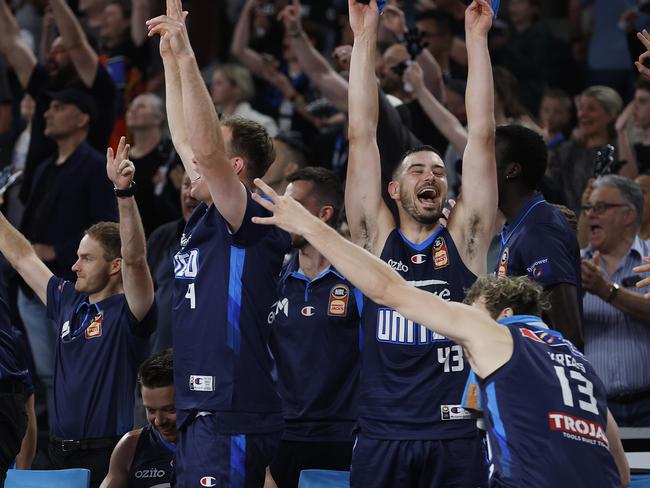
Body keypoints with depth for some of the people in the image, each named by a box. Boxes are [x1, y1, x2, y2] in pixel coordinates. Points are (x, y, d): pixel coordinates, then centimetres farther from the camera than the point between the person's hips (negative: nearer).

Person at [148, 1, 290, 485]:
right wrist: (169, 55, 22)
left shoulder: (254, 224, -9)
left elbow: (205, 147, -23)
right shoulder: (204, 222, 15)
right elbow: (186, 139, 23)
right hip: (199, 413, 10)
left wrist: (185, 56, -22)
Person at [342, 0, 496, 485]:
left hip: (456, 439, 0)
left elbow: (481, 135, 5)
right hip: (383, 439, 0)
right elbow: (362, 135, 5)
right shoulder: (378, 239, 9)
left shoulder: (464, 238, 9)